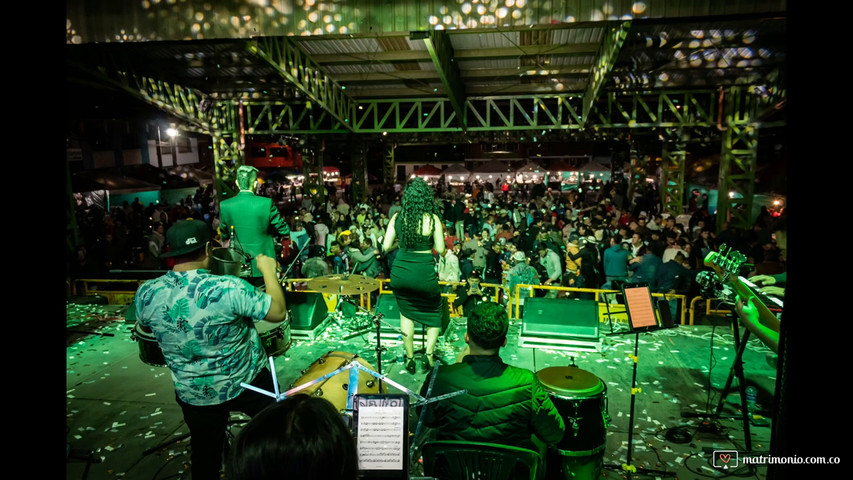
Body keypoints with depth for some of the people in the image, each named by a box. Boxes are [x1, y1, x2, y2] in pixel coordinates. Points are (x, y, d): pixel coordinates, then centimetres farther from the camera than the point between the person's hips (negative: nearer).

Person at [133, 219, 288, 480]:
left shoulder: (146, 293, -15)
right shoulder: (229, 288, -29)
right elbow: (279, 312, -20)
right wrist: (268, 270, -9)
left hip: (194, 394, 4)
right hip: (247, 383, -3)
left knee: (205, 455, 26)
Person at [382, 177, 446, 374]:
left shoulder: (397, 217, -3)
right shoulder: (432, 219, -10)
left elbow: (386, 247, -1)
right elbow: (440, 249, -8)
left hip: (400, 271, 2)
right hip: (424, 273, -2)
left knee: (406, 313, 19)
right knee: (434, 314, 20)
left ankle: (410, 358, 24)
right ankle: (429, 352, 7)